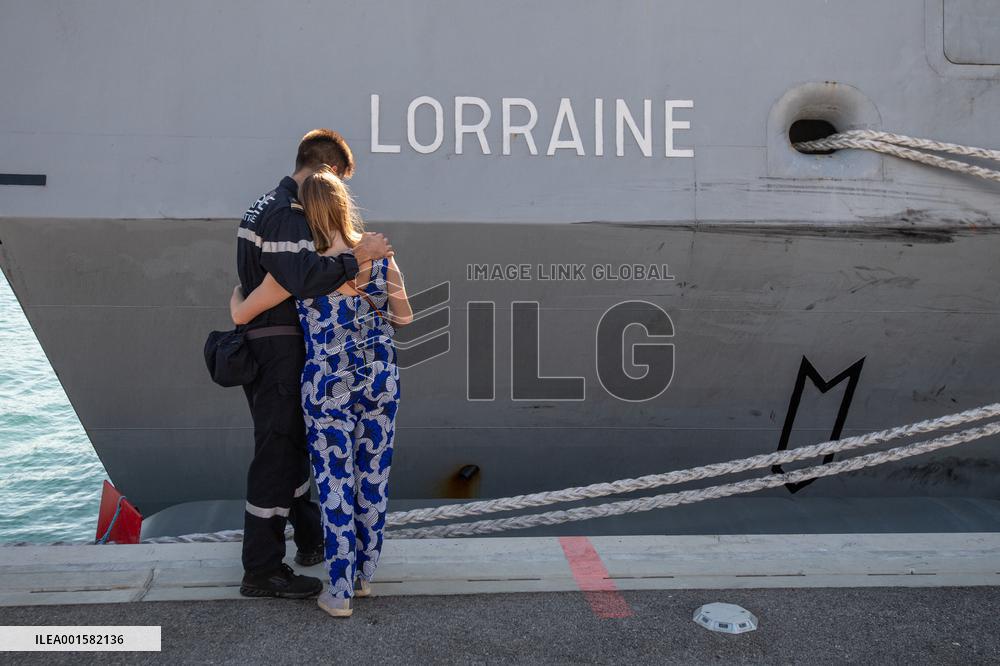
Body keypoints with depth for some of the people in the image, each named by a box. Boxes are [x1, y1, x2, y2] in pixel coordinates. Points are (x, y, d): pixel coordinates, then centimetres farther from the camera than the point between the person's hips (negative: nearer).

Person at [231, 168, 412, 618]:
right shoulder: (379, 255, -2)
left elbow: (241, 315, -2)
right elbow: (404, 317, 8)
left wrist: (235, 295, 21)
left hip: (330, 385, -3)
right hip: (381, 377, 4)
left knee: (335, 484, 5)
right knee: (373, 476, 15)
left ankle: (340, 593, 12)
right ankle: (366, 574, 28)